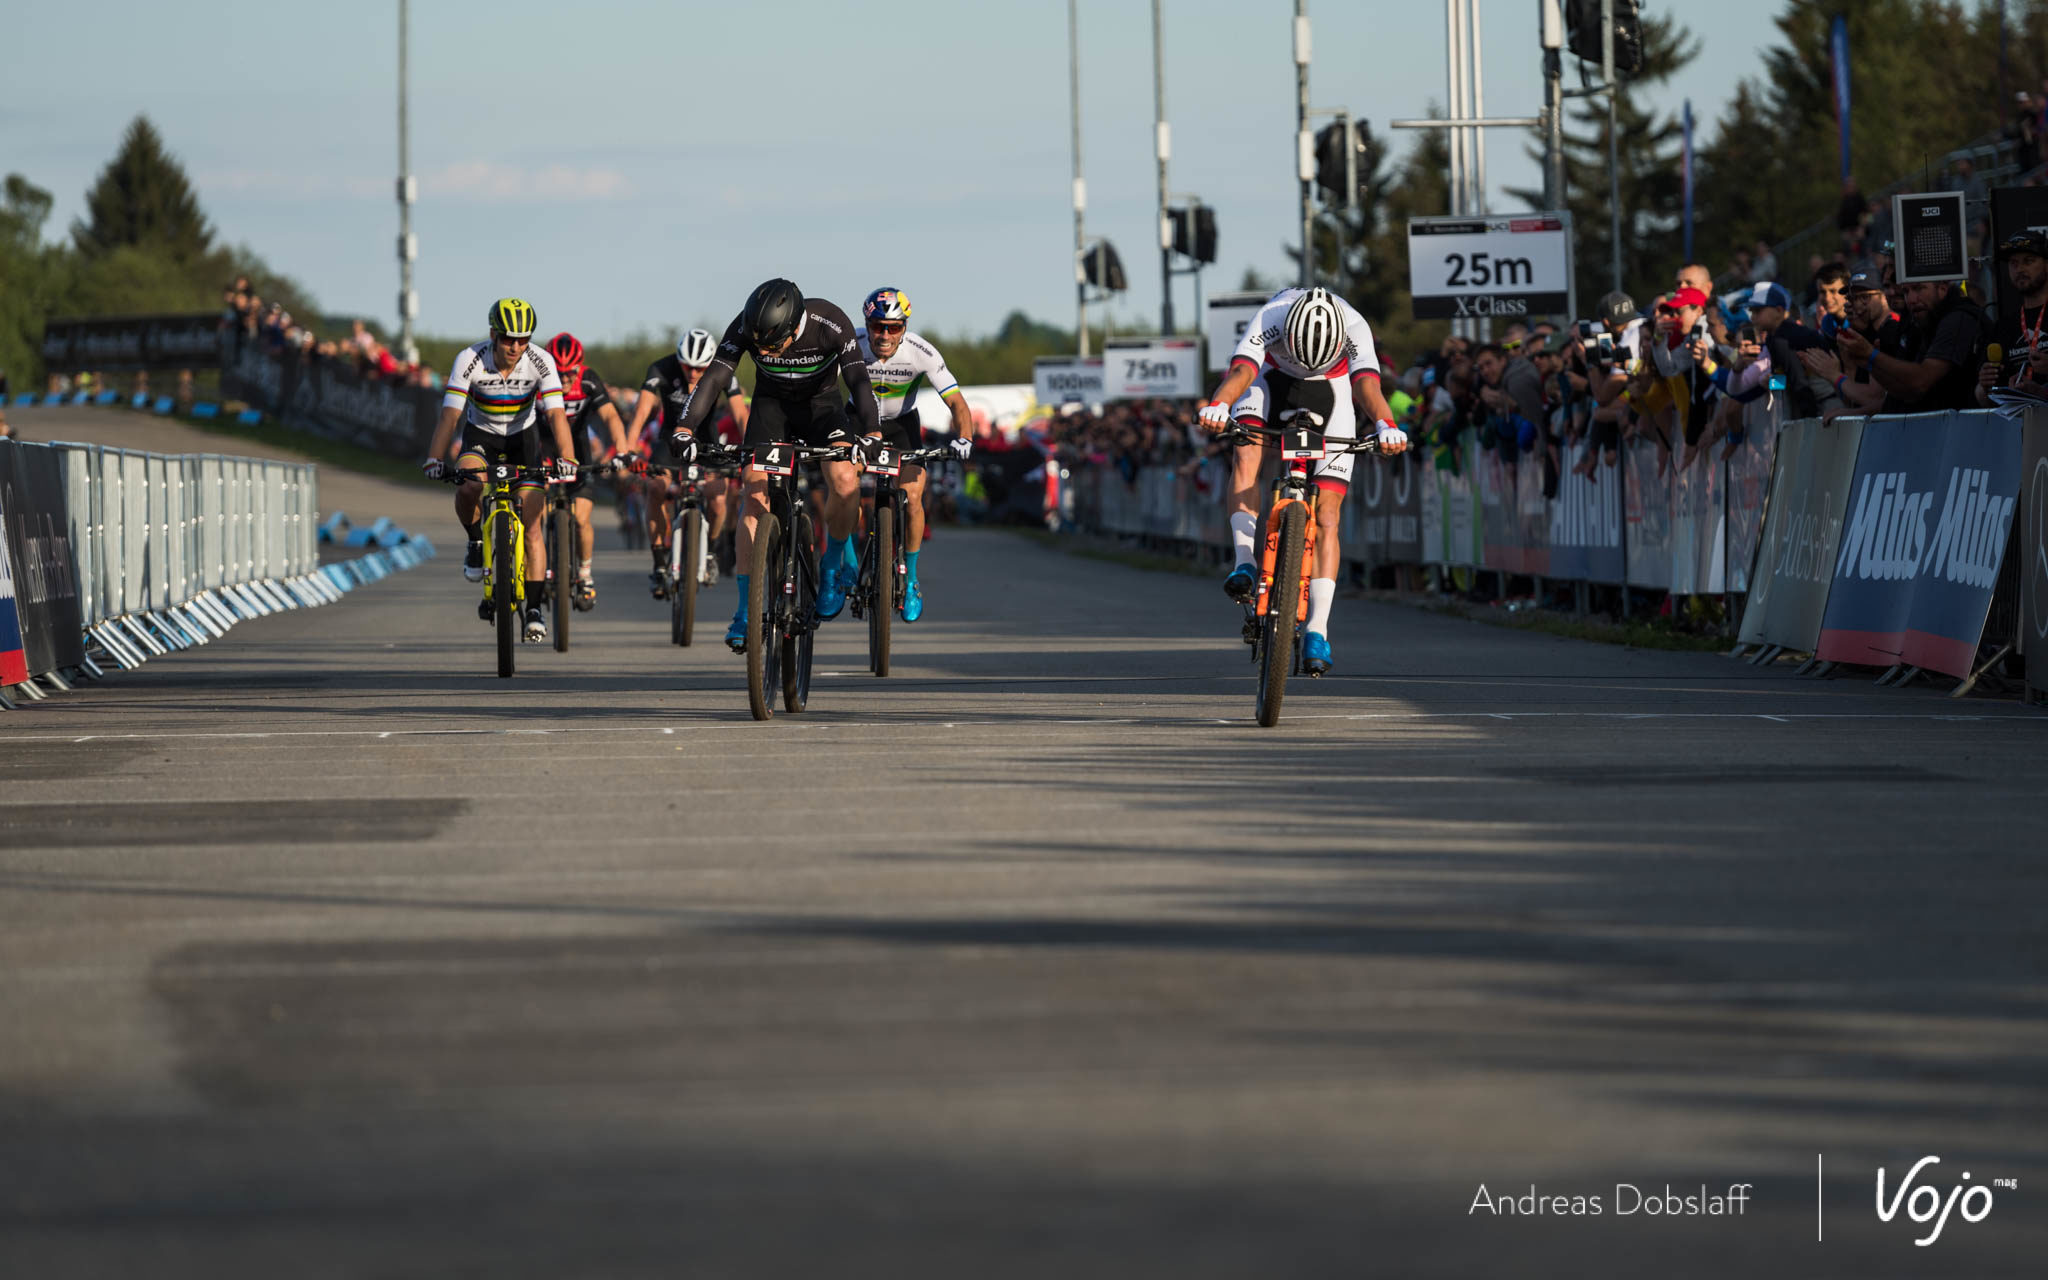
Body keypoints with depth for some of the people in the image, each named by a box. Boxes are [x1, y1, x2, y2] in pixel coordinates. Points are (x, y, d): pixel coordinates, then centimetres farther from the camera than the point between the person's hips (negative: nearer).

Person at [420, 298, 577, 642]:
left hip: (523, 437, 1)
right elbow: (450, 414, -30)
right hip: (480, 435, -1)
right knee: (468, 487, -34)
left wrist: (566, 458, -46)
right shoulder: (470, 360, -26)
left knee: (532, 525, -9)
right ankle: (476, 542, -4)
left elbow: (556, 414, -31)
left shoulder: (540, 362, -24)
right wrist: (435, 459, -43)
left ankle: (534, 608, -2)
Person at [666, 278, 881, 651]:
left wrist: (873, 435, -49)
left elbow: (858, 380, -34)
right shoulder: (746, 328, -27)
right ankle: (746, 610, -15)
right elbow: (715, 377, -31)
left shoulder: (831, 324, -31)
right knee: (756, 492, -17)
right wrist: (685, 429, -45)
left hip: (820, 403, -1)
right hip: (772, 404, 1)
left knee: (845, 481, -26)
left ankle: (834, 561, 3)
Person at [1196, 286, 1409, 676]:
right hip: (1273, 381, 1)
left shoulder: (1354, 328, -34)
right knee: (1246, 455, -32)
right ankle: (1244, 562, -28)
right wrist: (1217, 406, -68)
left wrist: (1385, 426, -67)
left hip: (1331, 393, -1)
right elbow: (1241, 371, -47)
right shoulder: (1270, 318, -34)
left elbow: (1367, 384, -47)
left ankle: (1317, 631, -8)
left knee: (1326, 518, -9)